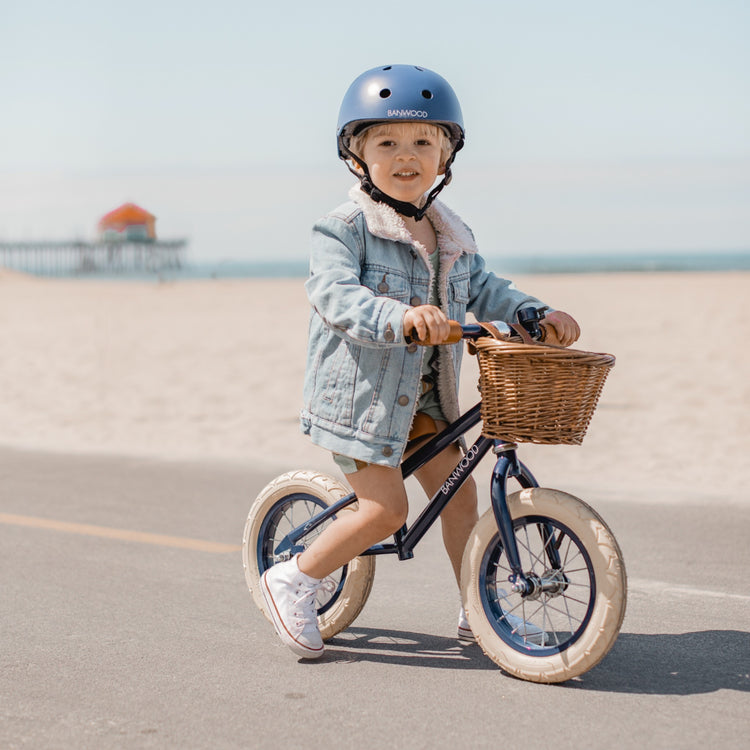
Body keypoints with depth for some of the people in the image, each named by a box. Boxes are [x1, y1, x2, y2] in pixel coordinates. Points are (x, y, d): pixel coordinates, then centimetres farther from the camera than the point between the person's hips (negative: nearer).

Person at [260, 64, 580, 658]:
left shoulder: (451, 236, 9)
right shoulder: (345, 228, -14)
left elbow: (482, 291, 13)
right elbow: (335, 296, -29)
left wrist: (539, 314, -4)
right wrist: (399, 317, -46)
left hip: (421, 397, 7)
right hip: (360, 391, -7)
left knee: (457, 487, 6)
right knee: (386, 507, -10)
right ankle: (293, 581, 8)